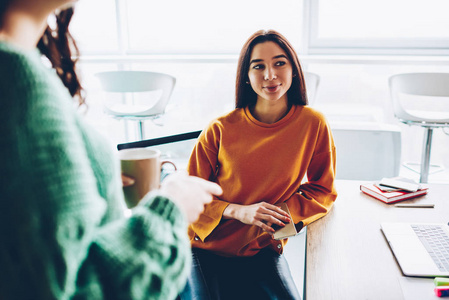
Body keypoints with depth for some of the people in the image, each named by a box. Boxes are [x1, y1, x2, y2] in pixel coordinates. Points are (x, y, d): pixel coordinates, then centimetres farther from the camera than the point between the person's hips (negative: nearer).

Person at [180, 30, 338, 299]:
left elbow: (323, 191, 3)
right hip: (206, 248, -1)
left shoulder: (312, 123, -8)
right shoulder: (220, 130, -12)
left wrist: (278, 213, -14)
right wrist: (238, 211, -20)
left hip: (262, 250, 2)